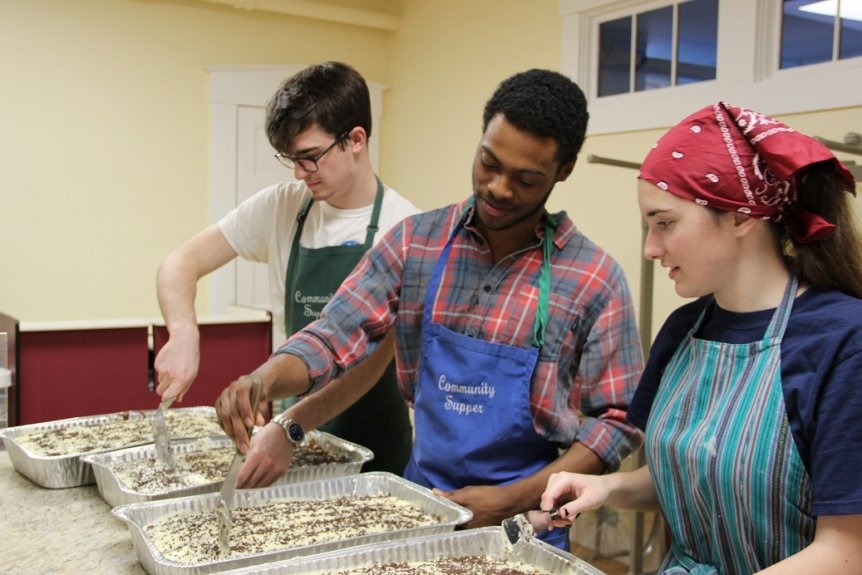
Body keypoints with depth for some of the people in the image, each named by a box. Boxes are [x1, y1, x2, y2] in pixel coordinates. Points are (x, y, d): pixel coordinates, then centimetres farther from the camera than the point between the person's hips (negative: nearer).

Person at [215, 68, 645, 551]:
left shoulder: (595, 280, -12)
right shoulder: (414, 242, -4)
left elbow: (617, 421, -8)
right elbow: (332, 339, -5)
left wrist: (513, 501, -15)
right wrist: (262, 382, -24)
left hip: (524, 525, -2)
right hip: (420, 500, 3)